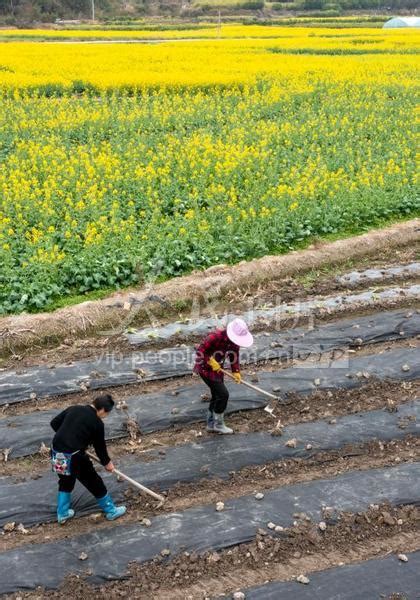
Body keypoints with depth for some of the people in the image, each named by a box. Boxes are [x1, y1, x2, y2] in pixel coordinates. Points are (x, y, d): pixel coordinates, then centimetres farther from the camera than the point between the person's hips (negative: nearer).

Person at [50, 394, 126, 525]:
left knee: (65, 482, 29)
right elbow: (100, 446, 3)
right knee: (94, 483, 12)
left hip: (56, 452, 6)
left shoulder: (73, 408, 8)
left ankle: (62, 514, 37)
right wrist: (107, 462, 20)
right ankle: (111, 511, 26)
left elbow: (54, 423, 13)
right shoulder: (97, 423, -6)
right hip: (74, 456, -6)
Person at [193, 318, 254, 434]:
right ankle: (218, 424, 5)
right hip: (205, 368, -8)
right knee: (223, 394, -11)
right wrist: (211, 361, -29)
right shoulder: (215, 336, -29)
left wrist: (236, 372, -11)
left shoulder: (235, 341, -6)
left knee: (217, 396, 15)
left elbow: (234, 358, 2)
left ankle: (211, 424, 30)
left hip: (217, 368, 8)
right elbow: (200, 350, -27)